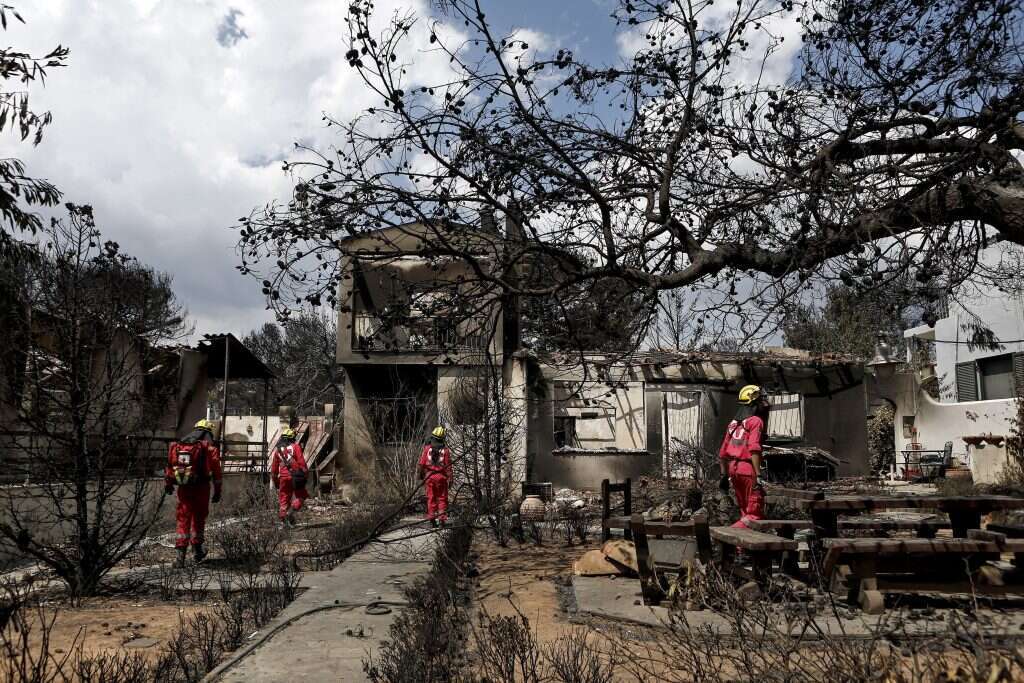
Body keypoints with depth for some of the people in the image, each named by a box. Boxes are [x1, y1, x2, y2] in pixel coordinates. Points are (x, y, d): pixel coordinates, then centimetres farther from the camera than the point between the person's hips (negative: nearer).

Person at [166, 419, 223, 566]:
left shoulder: (178, 445, 11)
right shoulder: (209, 446, -1)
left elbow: (170, 465, 11)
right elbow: (216, 470, -5)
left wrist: (167, 484, 22)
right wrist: (217, 491, 1)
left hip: (183, 488, 2)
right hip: (201, 488, -2)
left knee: (183, 519, 7)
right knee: (199, 518, 14)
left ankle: (181, 553, -2)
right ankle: (197, 551, 23)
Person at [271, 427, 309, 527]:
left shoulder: (278, 449, 14)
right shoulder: (295, 446, 0)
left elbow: (274, 467, 19)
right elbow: (301, 462, -8)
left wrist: (275, 480, 26)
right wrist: (306, 473, -2)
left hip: (284, 477, 4)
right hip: (295, 476, -4)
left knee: (283, 498, 11)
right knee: (300, 496, 8)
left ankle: (284, 520, 9)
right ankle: (291, 511, -12)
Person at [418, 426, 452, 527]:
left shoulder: (427, 448, -4)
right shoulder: (445, 450, -5)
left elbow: (422, 464, 0)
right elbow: (448, 466, -6)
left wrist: (421, 475, 13)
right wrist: (450, 479, -1)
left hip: (429, 477, 1)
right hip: (441, 477, -1)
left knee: (431, 498, 10)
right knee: (442, 498, 9)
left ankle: (432, 518, 11)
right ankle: (442, 518, 4)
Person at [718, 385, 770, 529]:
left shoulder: (734, 422, 18)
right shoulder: (756, 421, -6)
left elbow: (723, 453, 18)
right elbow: (754, 449, -19)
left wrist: (724, 475, 24)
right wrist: (758, 475, -21)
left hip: (733, 469, 8)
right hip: (748, 469, -8)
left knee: (745, 513, 18)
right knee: (755, 514, -6)